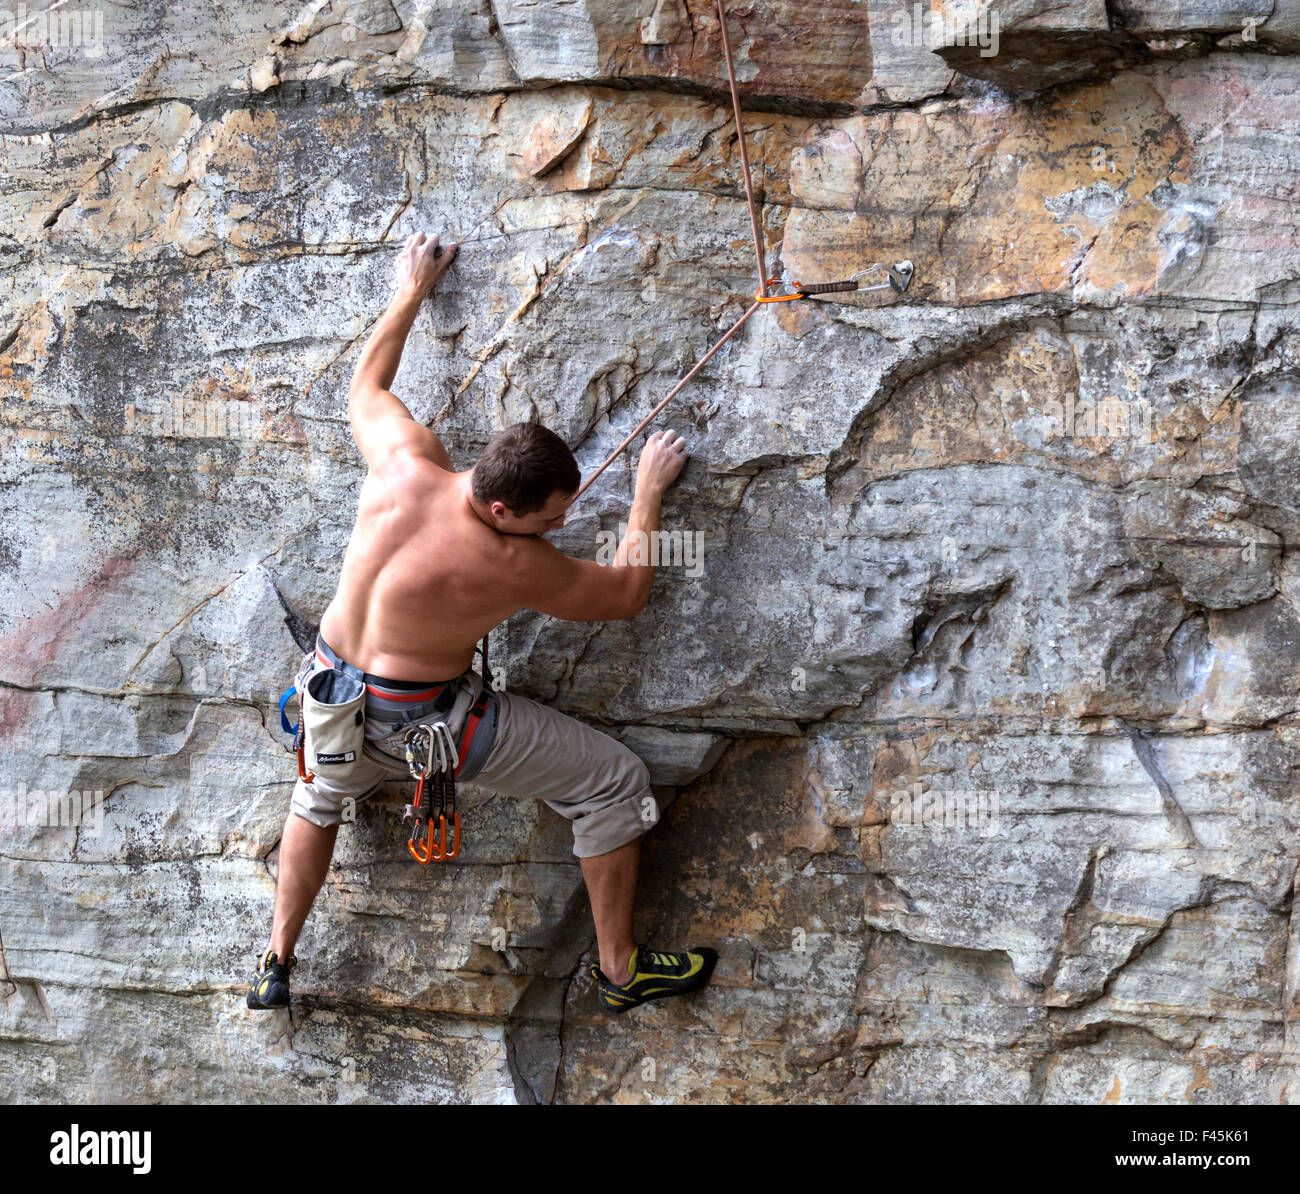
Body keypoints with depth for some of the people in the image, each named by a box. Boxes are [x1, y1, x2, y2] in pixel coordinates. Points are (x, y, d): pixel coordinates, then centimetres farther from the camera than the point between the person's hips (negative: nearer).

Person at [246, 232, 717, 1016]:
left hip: (332, 687, 6)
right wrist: (649, 493, 1)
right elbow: (626, 594, -10)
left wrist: (412, 293, 19)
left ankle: (276, 964, 45)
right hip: (419, 724, -6)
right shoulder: (515, 567, -28)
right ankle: (622, 971, 17)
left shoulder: (406, 459, -17)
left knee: (321, 793, 41)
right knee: (617, 783, 3)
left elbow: (367, 384, 7)